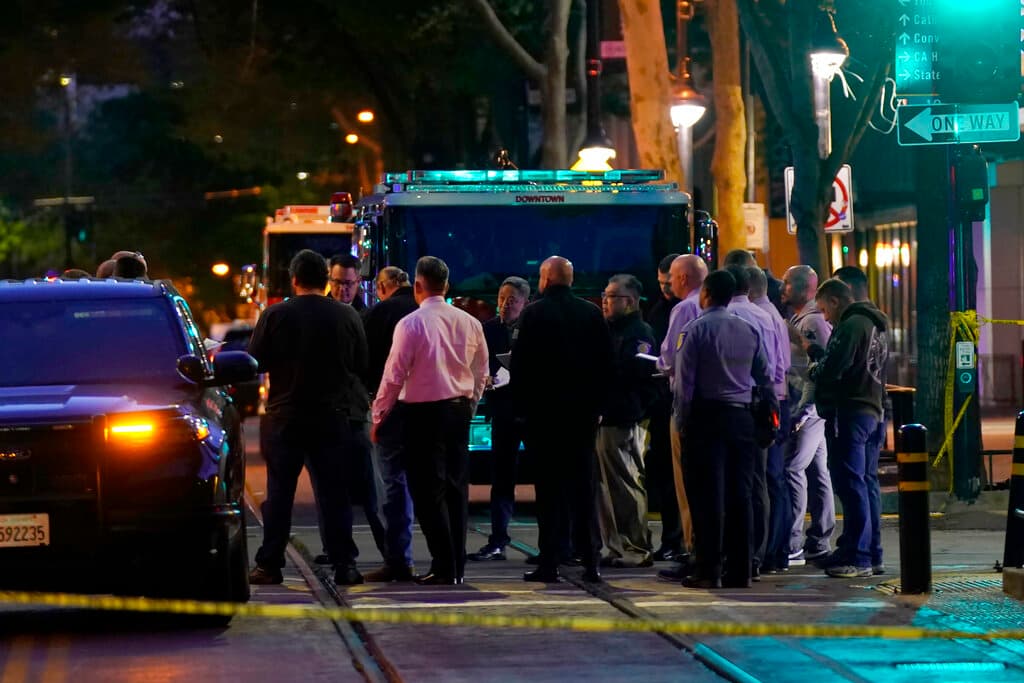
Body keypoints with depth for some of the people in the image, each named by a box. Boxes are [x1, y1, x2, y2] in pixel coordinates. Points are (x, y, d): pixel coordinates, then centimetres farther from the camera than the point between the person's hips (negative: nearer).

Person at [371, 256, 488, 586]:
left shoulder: (411, 324, -13)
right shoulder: (469, 323, 3)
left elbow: (394, 375, -11)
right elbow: (481, 373, 11)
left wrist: (379, 416, 0)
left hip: (423, 413, -5)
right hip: (459, 410, 5)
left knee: (428, 491, -1)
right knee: (456, 487, 11)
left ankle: (443, 567, -5)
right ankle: (457, 564, 14)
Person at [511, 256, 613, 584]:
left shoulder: (534, 313, -7)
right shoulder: (593, 314, 4)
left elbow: (520, 364, -9)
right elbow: (606, 363, 6)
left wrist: (520, 405, -1)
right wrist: (597, 404, 12)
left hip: (544, 409, -3)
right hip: (584, 411, 3)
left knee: (548, 486, -1)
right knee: (584, 485, 7)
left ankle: (549, 562, -3)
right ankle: (590, 560, 4)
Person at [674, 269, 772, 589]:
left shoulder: (696, 330, -7)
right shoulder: (749, 331, 9)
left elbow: (684, 381, -9)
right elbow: (765, 377, 13)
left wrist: (681, 420, -3)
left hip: (706, 417, -4)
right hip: (742, 417, 5)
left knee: (708, 495, -4)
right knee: (740, 495, 6)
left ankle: (709, 571, -7)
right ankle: (740, 570, 5)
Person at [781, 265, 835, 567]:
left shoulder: (813, 322, -13)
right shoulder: (799, 319, 19)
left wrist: (803, 410, -21)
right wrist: (801, 409, 19)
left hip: (808, 406, -10)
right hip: (806, 406, 10)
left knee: (792, 468, -12)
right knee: (815, 470, 10)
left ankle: (792, 544, -13)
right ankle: (819, 542, 13)